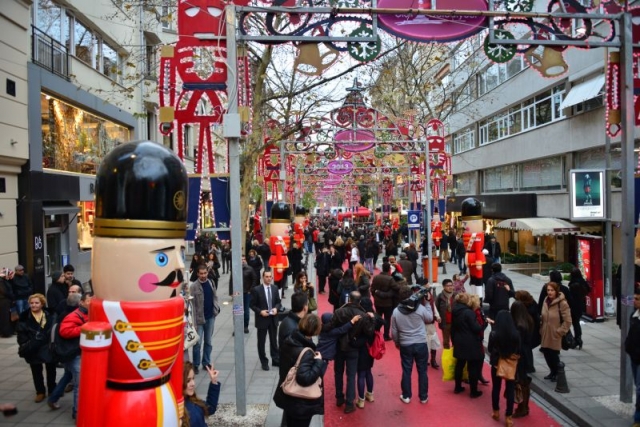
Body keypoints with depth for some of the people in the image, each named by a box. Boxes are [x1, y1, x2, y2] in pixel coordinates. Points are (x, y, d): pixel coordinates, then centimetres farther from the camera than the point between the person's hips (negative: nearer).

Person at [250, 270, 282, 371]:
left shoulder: (275, 288, 2)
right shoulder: (256, 290, -11)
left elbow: (278, 302, 8)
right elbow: (252, 305, -6)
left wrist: (276, 308, -12)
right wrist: (260, 311, -20)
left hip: (273, 319, 4)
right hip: (262, 319, -3)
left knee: (274, 340, 14)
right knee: (261, 342, 8)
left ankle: (276, 360, 27)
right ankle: (264, 362, 21)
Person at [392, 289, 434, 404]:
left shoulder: (396, 311, -7)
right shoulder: (420, 308, -14)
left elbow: (394, 331, 1)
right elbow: (430, 318, 6)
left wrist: (397, 342, 18)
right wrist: (426, 303, 10)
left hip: (405, 345, 1)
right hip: (421, 344, -1)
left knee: (406, 371, 12)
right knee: (422, 371, 11)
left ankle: (406, 396, 21)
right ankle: (423, 397, 20)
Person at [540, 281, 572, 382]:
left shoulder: (562, 303, -15)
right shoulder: (546, 301, 6)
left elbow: (568, 321, -15)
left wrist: (560, 332, -15)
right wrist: (542, 330, 11)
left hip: (555, 336, -6)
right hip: (545, 335, 6)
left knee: (554, 355, 5)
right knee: (547, 354, 12)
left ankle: (557, 373, 27)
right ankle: (553, 372, 33)